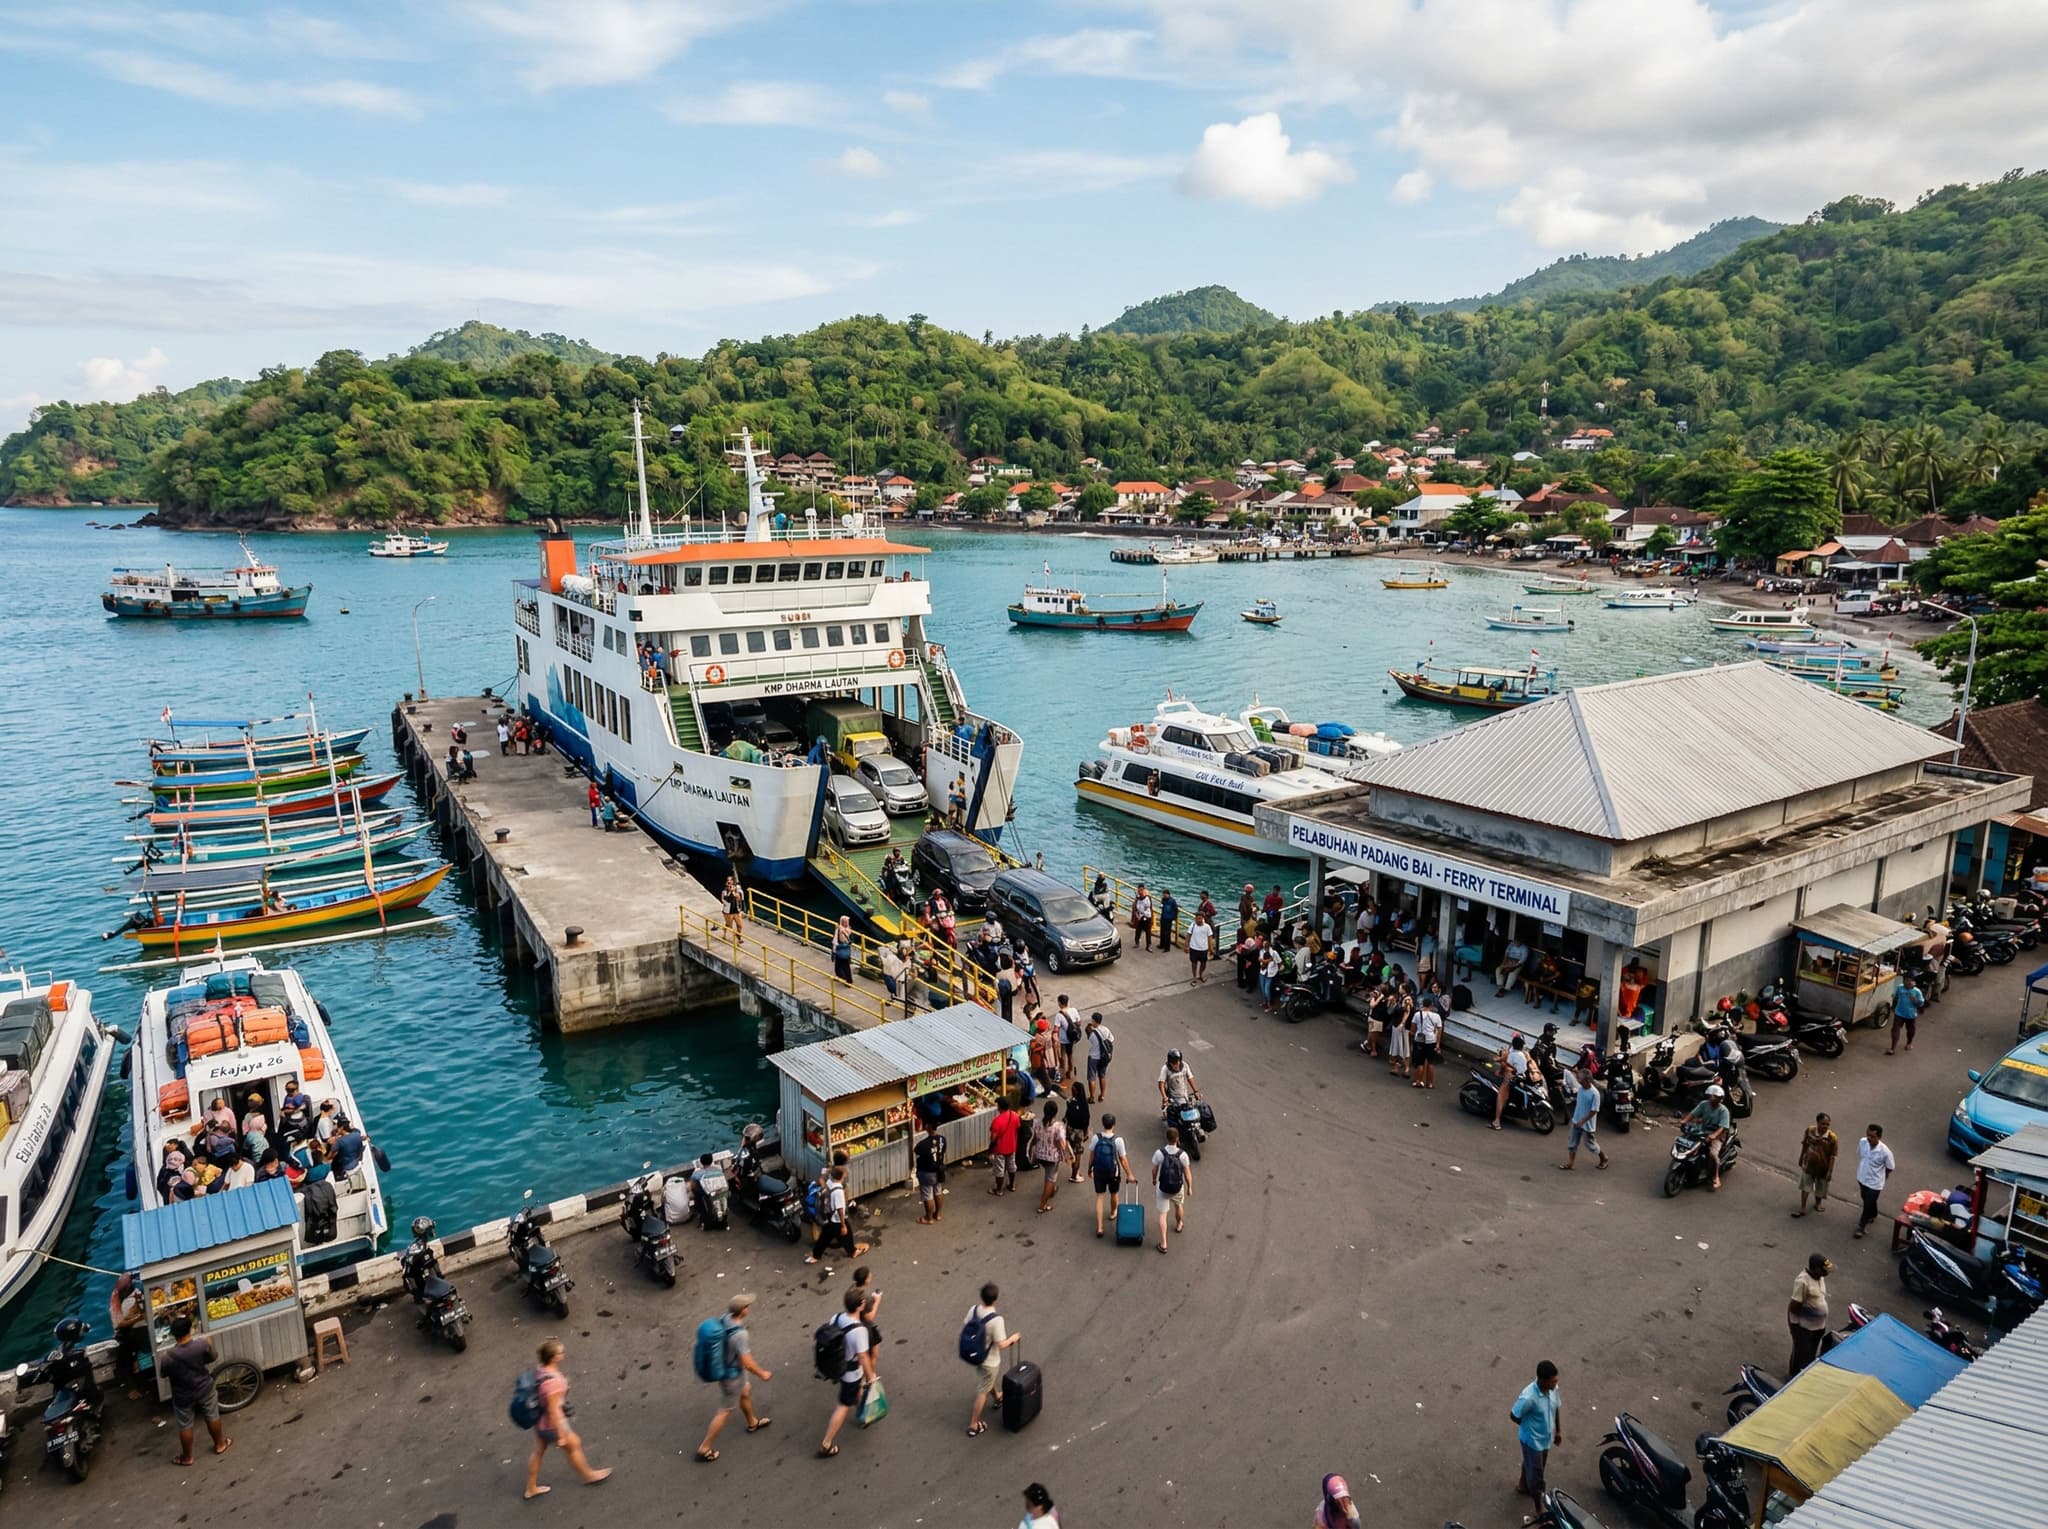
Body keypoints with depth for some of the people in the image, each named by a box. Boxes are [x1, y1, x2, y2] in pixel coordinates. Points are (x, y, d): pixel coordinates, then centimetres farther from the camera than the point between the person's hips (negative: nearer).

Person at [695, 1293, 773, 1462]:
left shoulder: (726, 1318, -13)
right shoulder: (740, 1334, -38)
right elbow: (748, 1364, -31)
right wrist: (762, 1374, -13)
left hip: (723, 1366, 8)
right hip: (732, 1375, -8)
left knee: (746, 1391, 30)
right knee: (725, 1411, 11)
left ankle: (752, 1423, 54)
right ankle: (704, 1448, 24)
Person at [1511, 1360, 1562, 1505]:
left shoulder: (1553, 1389, -17)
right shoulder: (1528, 1397, -38)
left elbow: (1555, 1409, 4)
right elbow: (1514, 1415, -22)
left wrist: (1558, 1431, 13)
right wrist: (1530, 1427, -7)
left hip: (1546, 1437, 7)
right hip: (1533, 1439, -7)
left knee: (1531, 1463, 30)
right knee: (1535, 1472, 11)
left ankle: (1523, 1485, 56)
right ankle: (1540, 1507, 32)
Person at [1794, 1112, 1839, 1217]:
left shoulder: (1832, 1138, -25)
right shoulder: (1809, 1130, -18)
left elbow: (1832, 1156, -16)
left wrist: (1830, 1171, -13)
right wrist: (1801, 1159, 7)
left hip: (1823, 1167, -2)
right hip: (1809, 1164, 2)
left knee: (1820, 1188, 21)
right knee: (1805, 1186, 15)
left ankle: (1818, 1203, 49)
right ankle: (1802, 1208, 29)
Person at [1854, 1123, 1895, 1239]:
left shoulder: (1885, 1151, -31)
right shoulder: (1862, 1142, -18)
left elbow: (1890, 1168, -12)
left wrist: (1881, 1178, 2)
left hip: (1874, 1183, -5)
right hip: (1861, 1178, 5)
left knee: (1868, 1204, 11)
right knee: (1868, 1200, 29)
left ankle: (1862, 1225, 32)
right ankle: (1873, 1215, 57)